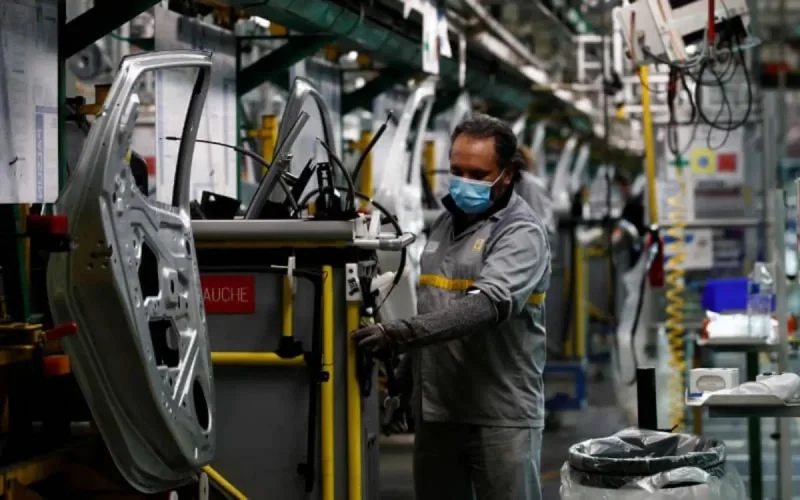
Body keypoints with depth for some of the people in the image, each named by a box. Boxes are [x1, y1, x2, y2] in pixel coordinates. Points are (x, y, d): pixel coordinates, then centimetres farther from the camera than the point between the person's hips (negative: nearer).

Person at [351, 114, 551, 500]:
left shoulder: (521, 232, -11)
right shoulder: (446, 223, 16)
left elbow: (487, 304, -26)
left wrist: (400, 334, -33)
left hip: (500, 414, -7)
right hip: (437, 411, 7)